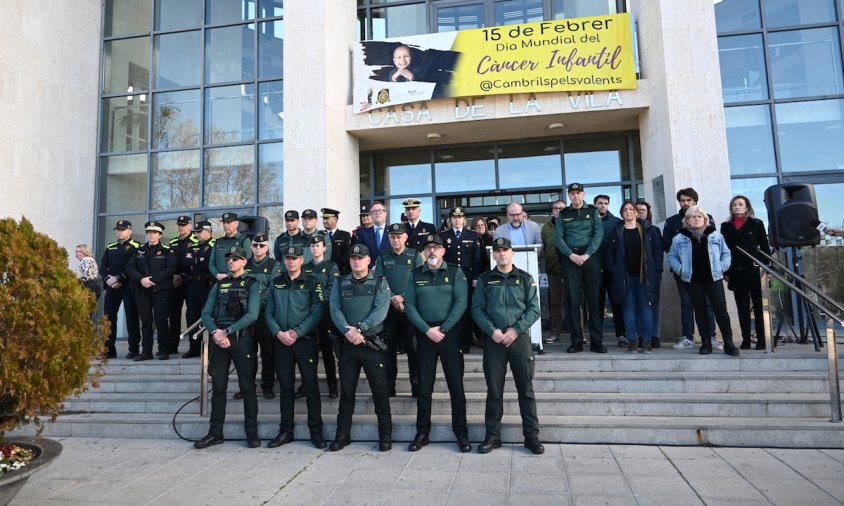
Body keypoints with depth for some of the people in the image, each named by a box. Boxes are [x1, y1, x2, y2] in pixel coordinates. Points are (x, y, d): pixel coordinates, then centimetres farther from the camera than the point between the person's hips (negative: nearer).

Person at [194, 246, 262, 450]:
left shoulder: (252, 284, 3)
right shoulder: (219, 285, 16)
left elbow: (252, 315, -10)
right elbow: (206, 314, 8)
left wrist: (228, 331, -13)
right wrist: (215, 332, -10)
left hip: (242, 339, -4)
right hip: (218, 339, 4)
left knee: (247, 386, 0)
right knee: (218, 386, 8)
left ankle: (252, 432, 8)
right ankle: (215, 432, 17)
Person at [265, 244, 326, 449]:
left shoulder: (312, 282, 0)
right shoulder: (276, 283, 12)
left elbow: (317, 312, -7)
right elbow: (269, 312, 8)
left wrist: (297, 332, -15)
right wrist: (278, 333, -8)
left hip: (305, 340, -3)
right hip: (280, 341, 3)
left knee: (311, 386, 0)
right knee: (285, 387, 10)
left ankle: (315, 431, 9)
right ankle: (286, 431, 21)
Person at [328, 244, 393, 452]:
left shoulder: (380, 283, 2)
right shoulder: (340, 283, 10)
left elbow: (380, 311, -10)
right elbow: (334, 309, 0)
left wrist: (359, 329, -19)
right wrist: (347, 330, -16)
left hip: (373, 343, -2)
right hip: (348, 343, 3)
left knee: (380, 390, 2)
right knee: (346, 390, 10)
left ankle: (385, 435, 14)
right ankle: (342, 434, 22)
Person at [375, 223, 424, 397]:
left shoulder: (415, 256, 5)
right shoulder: (382, 258, 10)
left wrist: (403, 297, -13)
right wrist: (391, 298, -14)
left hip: (411, 307, -2)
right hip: (388, 308, 2)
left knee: (413, 347, 2)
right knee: (389, 347, 6)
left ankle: (417, 385, 9)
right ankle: (388, 386, 15)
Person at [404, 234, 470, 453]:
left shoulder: (456, 273, 2)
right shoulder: (415, 275, 7)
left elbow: (461, 303, -7)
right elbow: (410, 305, 0)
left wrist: (443, 329, -13)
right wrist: (427, 330, -11)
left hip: (450, 333, -1)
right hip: (425, 334, 2)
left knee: (456, 385, 3)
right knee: (424, 386, 7)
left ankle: (461, 433, 15)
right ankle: (422, 433, 18)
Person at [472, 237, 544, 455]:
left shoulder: (525, 279, 6)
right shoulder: (484, 280, 7)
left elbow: (534, 309, 0)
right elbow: (477, 309, 2)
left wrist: (515, 330, -11)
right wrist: (492, 331, -11)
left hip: (520, 338, 0)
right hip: (493, 340, 1)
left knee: (526, 389, 4)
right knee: (494, 390, 6)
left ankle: (532, 436, 15)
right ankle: (492, 436, 16)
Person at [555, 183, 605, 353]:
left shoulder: (592, 211, 9)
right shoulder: (563, 214, 12)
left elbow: (599, 234, -1)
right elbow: (558, 237, 3)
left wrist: (587, 255, -13)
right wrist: (571, 255, -11)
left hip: (590, 256, 0)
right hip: (570, 258, 1)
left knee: (594, 299, -1)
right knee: (572, 300, -1)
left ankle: (596, 341, 5)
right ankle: (576, 341, 5)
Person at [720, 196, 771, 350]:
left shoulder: (756, 224, 5)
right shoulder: (726, 227, 10)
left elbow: (765, 247, 2)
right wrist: (725, 272, 2)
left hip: (754, 270, -2)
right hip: (736, 272, 2)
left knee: (758, 306, 3)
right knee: (742, 308, 5)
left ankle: (761, 340, 8)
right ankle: (746, 340, 10)